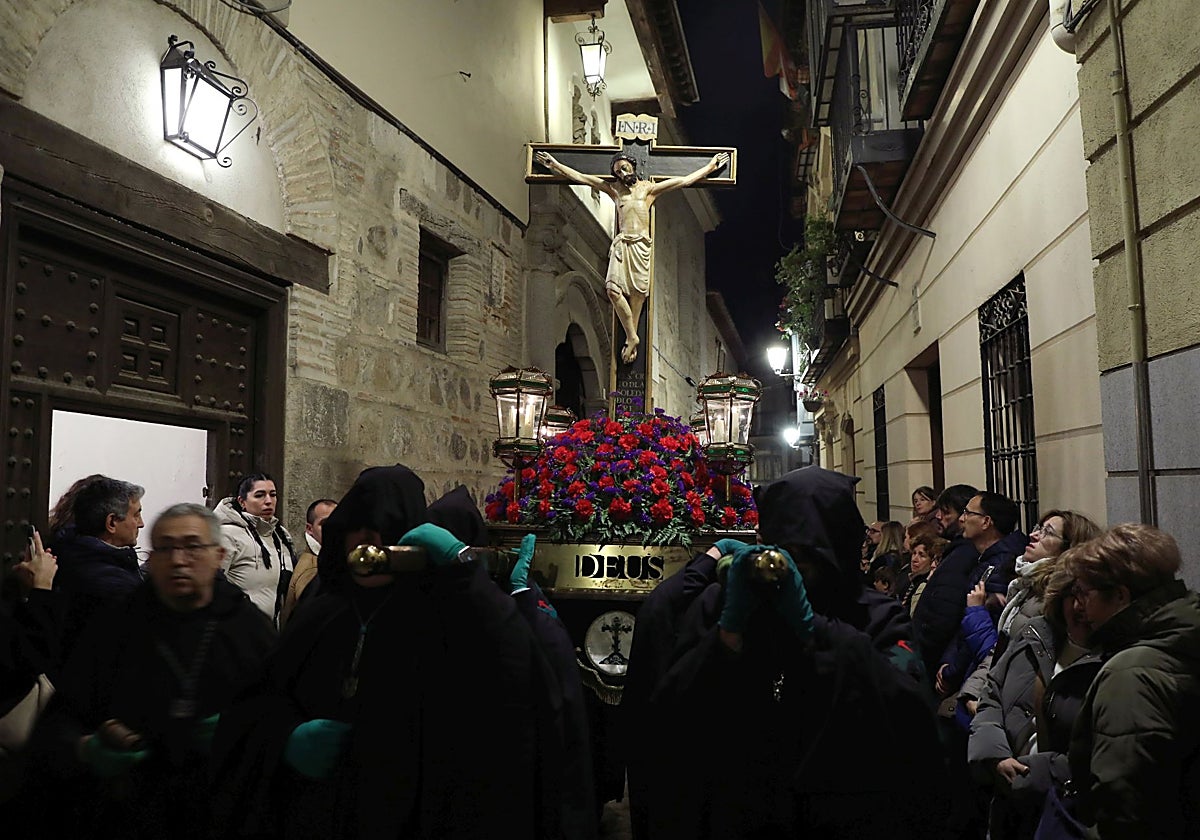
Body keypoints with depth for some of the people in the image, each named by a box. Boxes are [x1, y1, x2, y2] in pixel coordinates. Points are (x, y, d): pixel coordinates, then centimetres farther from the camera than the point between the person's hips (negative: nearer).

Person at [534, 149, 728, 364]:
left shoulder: (649, 188, 14)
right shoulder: (615, 189, 18)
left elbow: (685, 180, 15)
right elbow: (581, 177, 19)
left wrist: (710, 167, 14)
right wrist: (556, 166, 17)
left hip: (641, 245, -1)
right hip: (622, 245, 1)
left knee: (637, 292, -7)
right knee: (613, 288, -17)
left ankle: (631, 337, 3)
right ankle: (632, 336, -9)